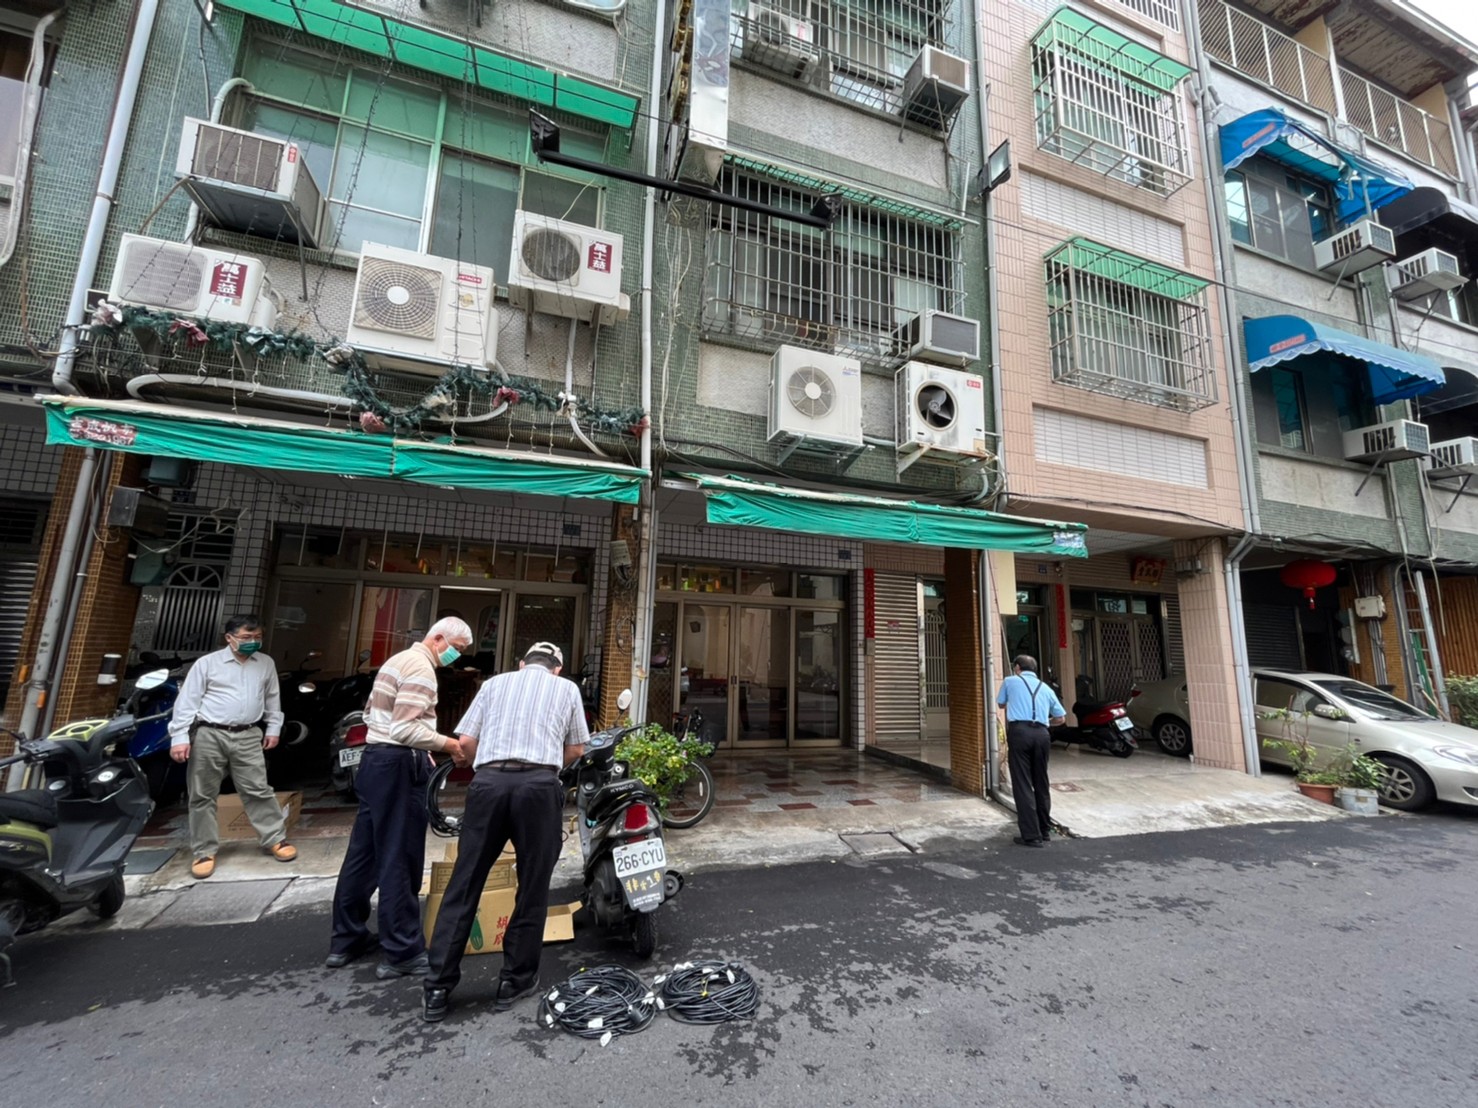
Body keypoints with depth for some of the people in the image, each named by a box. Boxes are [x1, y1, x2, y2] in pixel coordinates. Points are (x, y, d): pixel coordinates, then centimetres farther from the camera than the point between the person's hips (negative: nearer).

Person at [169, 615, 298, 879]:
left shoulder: (266, 664, 9)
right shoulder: (207, 663, -1)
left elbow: (273, 698, 17)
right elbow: (187, 701, -3)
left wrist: (273, 728, 13)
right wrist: (179, 737, -8)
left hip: (248, 736, 1)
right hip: (208, 735, -1)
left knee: (258, 791, 3)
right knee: (203, 796, 7)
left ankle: (275, 839, 11)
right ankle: (204, 851, 20)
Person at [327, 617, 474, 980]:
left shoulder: (399, 660, 16)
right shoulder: (421, 667, -17)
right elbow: (405, 729, -25)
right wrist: (446, 744, -15)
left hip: (375, 757, 10)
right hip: (399, 766, -10)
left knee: (364, 852, 17)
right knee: (399, 859, -2)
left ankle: (346, 939, 29)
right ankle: (402, 953, 7)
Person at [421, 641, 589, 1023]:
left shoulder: (495, 682, 19)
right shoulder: (567, 688, 15)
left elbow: (465, 741, 14)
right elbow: (576, 749, 17)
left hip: (489, 782, 2)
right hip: (538, 785, -1)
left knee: (463, 886, 13)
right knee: (532, 889, 12)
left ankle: (437, 989, 19)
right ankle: (515, 981, 22)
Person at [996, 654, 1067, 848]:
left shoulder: (1010, 681, 12)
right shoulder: (1046, 688, 19)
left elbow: (1001, 704, 30)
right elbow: (1061, 718, 22)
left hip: (1020, 732, -4)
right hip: (1042, 734, 4)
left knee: (1023, 784, -1)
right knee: (1041, 783, 16)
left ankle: (1032, 835, -1)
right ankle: (1045, 830, 26)